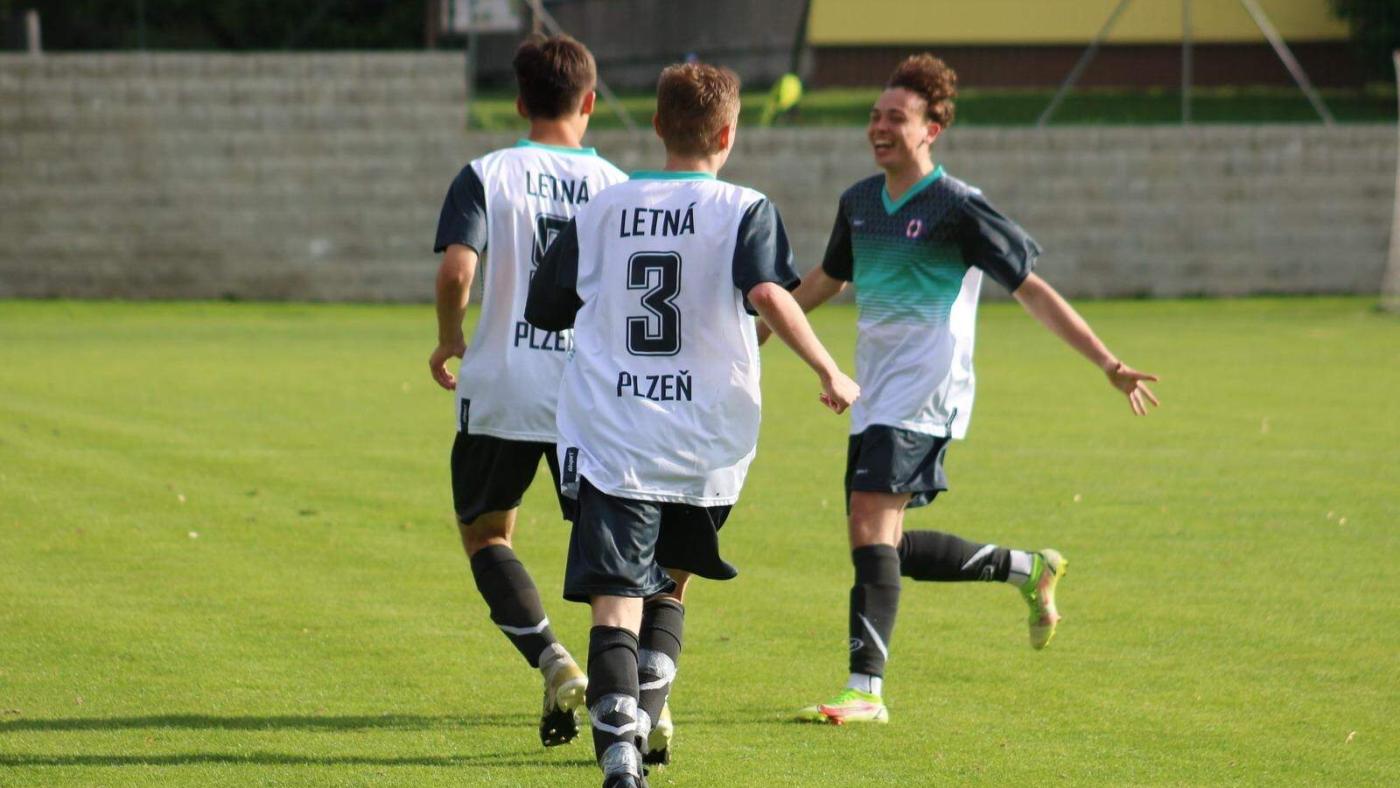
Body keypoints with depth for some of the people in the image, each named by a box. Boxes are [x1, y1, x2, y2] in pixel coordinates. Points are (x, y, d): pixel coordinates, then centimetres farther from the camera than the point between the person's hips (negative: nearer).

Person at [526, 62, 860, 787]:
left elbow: (545, 307, 15)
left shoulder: (602, 210, 8)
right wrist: (829, 372, -10)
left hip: (609, 437, 0)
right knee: (669, 586, 24)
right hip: (706, 446, 0)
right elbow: (768, 294, -18)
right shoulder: (743, 211, -1)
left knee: (615, 604, -8)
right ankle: (642, 723, 16)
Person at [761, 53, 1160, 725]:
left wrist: (1108, 364, -11)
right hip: (874, 395, 8)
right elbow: (825, 280, 29)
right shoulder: (859, 202, 12)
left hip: (926, 393, -8)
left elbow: (1032, 290, -7)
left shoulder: (957, 208, -8)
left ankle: (865, 689, -19)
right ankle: (1026, 570, 28)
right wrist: (752, 336, 35)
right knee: (887, 545, 8)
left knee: (871, 522, -19)